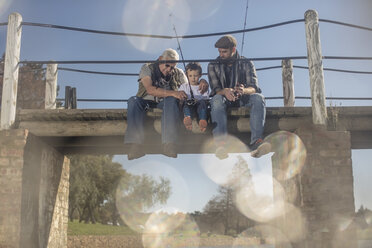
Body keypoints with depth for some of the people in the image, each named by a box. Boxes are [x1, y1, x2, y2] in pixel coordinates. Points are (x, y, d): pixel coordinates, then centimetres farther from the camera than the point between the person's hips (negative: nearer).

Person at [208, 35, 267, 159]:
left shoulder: (247, 64, 5)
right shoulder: (213, 65, 5)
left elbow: (254, 87, -9)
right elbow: (215, 88, -7)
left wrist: (244, 90, -35)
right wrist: (225, 91, -33)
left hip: (242, 100, 1)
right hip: (224, 99, -1)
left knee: (258, 98, -31)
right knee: (216, 99, -36)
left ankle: (256, 142, -46)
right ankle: (220, 144, -52)